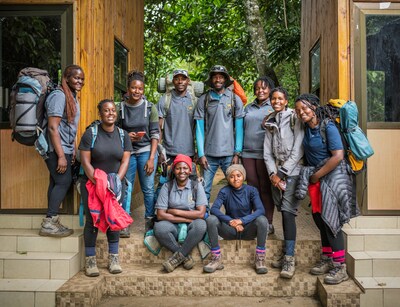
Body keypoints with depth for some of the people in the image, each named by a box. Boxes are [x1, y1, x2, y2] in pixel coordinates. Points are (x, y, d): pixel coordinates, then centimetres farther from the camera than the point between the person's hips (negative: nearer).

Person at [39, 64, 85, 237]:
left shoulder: (73, 97, 14)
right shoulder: (59, 96, -15)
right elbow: (53, 127, -21)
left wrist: (73, 149, 17)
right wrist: (61, 156, -23)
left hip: (65, 149, 9)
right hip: (56, 149, -9)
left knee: (57, 183, 8)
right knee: (64, 182, -10)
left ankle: (51, 222, 13)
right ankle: (49, 223, -4)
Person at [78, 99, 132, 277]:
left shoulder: (123, 135, 5)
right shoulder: (90, 134, -4)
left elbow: (125, 162, 0)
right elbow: (85, 162, -9)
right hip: (92, 184, -2)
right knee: (92, 220, -4)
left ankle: (113, 259, 11)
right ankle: (90, 261, 6)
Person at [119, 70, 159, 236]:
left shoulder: (150, 107, -2)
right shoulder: (121, 108, 0)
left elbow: (155, 134, -3)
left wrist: (151, 158, -8)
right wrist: (126, 136, -14)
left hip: (146, 151, -1)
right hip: (127, 152, 1)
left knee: (148, 188, 1)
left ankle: (150, 222, 14)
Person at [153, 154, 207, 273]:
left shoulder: (197, 186, 1)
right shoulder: (167, 187, 1)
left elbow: (201, 213, -10)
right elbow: (160, 215, -9)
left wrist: (175, 212, -9)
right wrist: (187, 218, -13)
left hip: (191, 228, 0)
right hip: (173, 227, 1)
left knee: (200, 224, -34)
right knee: (159, 227, -32)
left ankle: (178, 256, -18)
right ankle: (185, 257, -16)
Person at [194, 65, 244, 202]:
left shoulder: (235, 99, 5)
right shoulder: (203, 100, 5)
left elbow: (239, 128, 3)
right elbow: (199, 128, 4)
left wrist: (237, 153, -3)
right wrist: (201, 154, -3)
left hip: (229, 154, 0)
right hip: (209, 154, 0)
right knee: (204, 189, 2)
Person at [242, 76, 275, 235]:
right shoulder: (248, 107, 17)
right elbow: (242, 128, 19)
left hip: (264, 153, -4)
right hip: (248, 152, 5)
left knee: (265, 188, 0)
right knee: (252, 186, 7)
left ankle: (268, 223, 8)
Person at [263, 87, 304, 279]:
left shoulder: (295, 118, 0)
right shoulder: (270, 123, 16)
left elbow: (298, 150, -8)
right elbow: (267, 151, 12)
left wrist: (282, 173, -10)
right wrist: (273, 174, -2)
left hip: (292, 171, -5)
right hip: (276, 173, 5)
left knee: (288, 211, -15)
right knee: (283, 211, 4)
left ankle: (289, 258, -14)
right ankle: (286, 253, 10)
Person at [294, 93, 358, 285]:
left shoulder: (328, 127, -15)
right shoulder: (307, 129, 7)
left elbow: (338, 156, -21)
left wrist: (317, 175, -14)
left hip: (333, 176, -8)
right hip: (316, 177, 8)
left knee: (330, 219, -8)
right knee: (319, 217, 12)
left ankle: (340, 268, 1)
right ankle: (327, 259, 26)